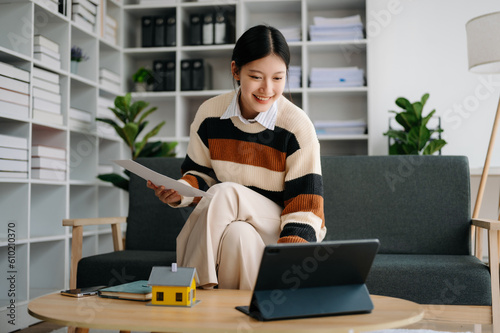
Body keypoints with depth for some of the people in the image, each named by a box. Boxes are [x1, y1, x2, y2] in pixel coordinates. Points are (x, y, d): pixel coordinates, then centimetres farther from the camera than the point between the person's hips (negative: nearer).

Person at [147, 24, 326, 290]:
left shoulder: (297, 126, -13)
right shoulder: (210, 114, -4)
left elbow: (305, 207, -15)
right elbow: (201, 174, 9)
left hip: (284, 228, -2)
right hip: (228, 223, 3)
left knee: (225, 194, -30)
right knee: (238, 234, -35)